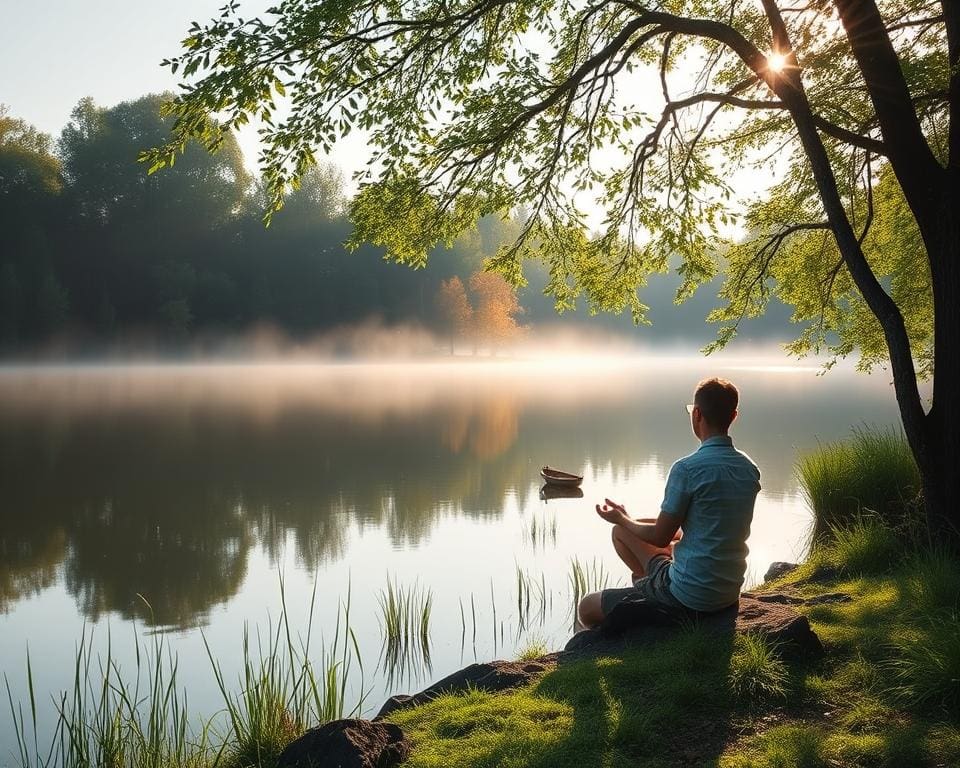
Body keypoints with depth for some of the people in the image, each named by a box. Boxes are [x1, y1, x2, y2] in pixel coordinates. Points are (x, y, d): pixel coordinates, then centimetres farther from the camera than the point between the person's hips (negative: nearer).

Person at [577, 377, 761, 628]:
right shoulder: (750, 469, 2)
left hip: (689, 595, -8)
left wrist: (622, 519, 7)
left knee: (588, 608, 1)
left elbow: (660, 537, -12)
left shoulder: (687, 468, -20)